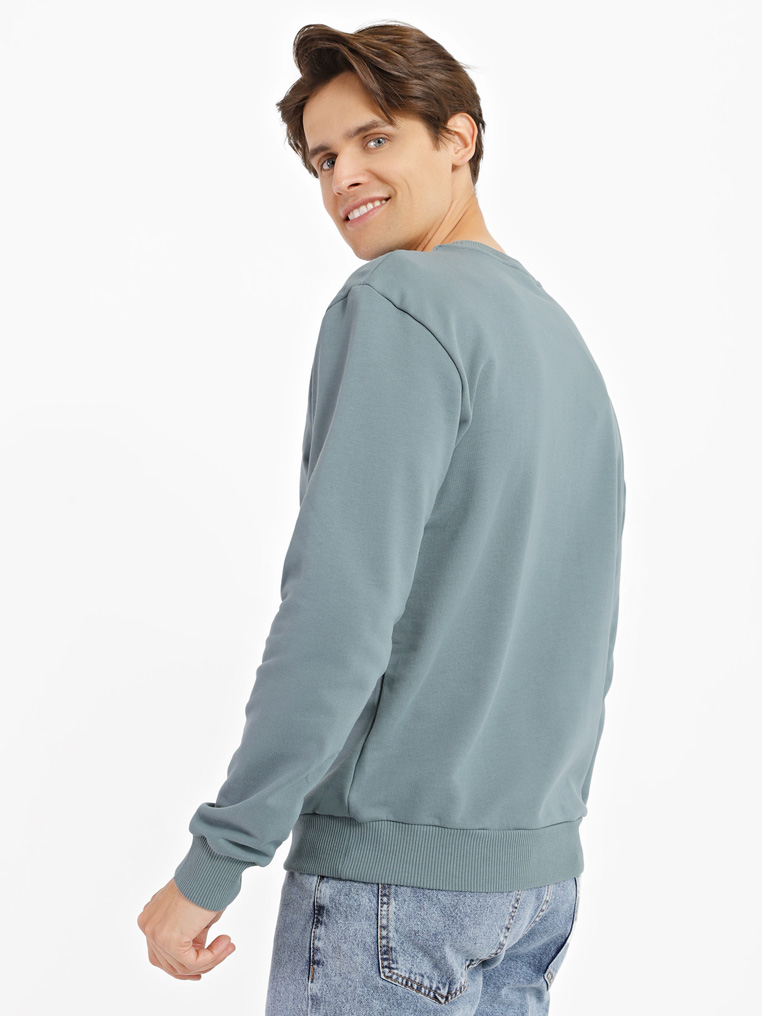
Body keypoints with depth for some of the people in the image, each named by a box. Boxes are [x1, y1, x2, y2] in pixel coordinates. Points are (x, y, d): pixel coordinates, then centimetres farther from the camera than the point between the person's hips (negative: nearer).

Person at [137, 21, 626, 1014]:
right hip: (543, 866, 8)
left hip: (395, 861, -8)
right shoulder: (568, 345, 14)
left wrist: (213, 862, -17)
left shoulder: (402, 303, -13)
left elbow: (340, 610, -21)